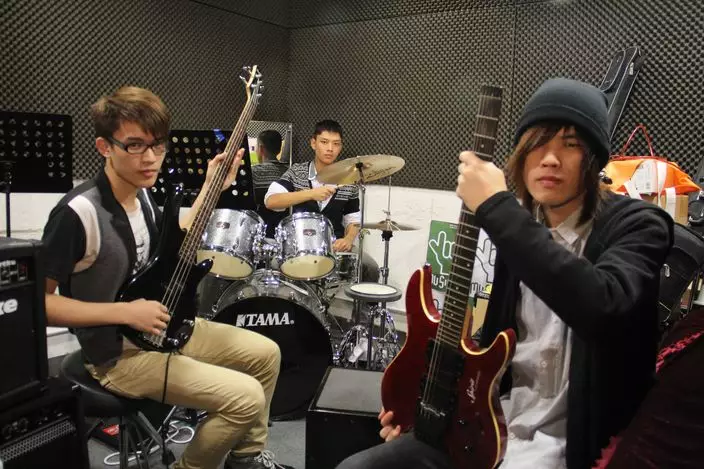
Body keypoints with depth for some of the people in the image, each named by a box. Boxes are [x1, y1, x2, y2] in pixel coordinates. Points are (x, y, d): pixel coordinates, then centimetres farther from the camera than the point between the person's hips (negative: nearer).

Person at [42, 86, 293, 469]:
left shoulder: (141, 193, 1)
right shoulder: (78, 212, -25)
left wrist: (210, 189, 9)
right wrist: (125, 312, -25)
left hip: (160, 326, 9)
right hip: (119, 352, -8)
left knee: (265, 354, 11)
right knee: (246, 398, -17)